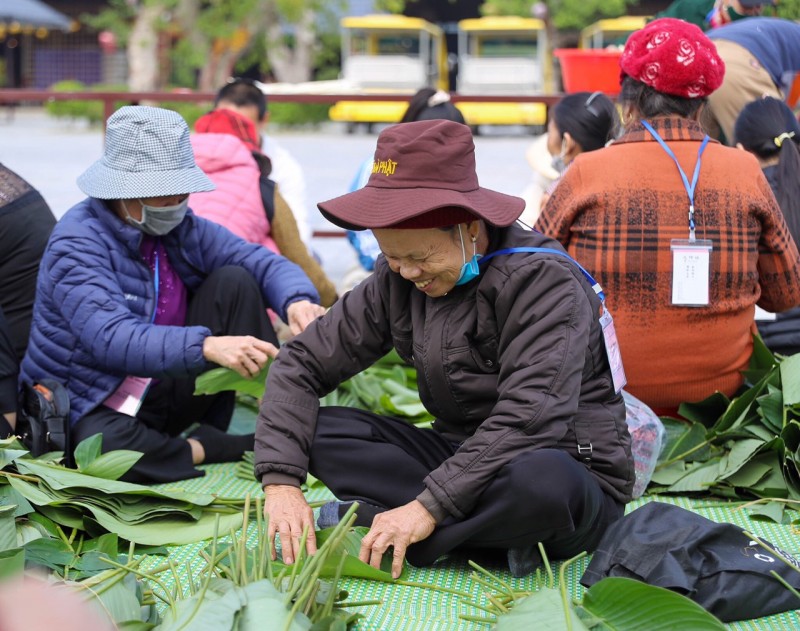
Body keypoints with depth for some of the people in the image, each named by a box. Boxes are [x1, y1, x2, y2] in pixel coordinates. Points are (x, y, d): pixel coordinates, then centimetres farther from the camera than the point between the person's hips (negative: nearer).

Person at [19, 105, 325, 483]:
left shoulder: (182, 228, 1)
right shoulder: (78, 243, -21)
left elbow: (265, 264, -3)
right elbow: (111, 339, -35)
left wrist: (297, 301, -28)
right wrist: (207, 346, -49)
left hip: (167, 389, 6)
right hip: (96, 408, -6)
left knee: (234, 281, -9)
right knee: (108, 447, -43)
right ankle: (210, 449, -16)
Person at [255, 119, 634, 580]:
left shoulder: (543, 280, -19)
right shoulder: (396, 281, 0)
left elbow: (531, 417, -29)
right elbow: (303, 363, -2)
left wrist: (429, 507, -34)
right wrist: (280, 480, -18)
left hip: (572, 469, -6)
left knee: (542, 480, -41)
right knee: (315, 430, -11)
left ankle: (364, 523, -23)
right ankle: (494, 533, -20)